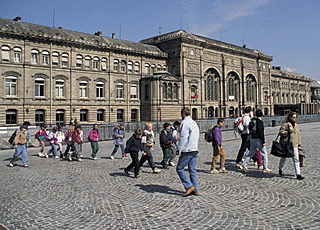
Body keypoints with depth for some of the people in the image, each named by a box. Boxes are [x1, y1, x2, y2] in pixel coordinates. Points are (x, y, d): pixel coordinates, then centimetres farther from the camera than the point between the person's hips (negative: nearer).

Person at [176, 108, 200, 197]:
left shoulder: (184, 122, -9)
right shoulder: (194, 123, 18)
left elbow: (183, 137, -17)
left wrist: (178, 149, -14)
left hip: (187, 150, -8)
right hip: (195, 150, 8)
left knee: (179, 168, 0)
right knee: (192, 170, 11)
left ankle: (189, 186, -5)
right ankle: (195, 190, 11)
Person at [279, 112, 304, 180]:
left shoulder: (296, 125, 12)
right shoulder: (285, 124, -6)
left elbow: (298, 136, 18)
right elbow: (281, 132, -10)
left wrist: (299, 145, 15)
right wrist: (288, 131, -21)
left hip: (294, 145, 4)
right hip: (285, 144, -4)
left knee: (296, 159, -4)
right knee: (283, 158, 11)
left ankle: (298, 174, -4)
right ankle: (280, 170, 34)